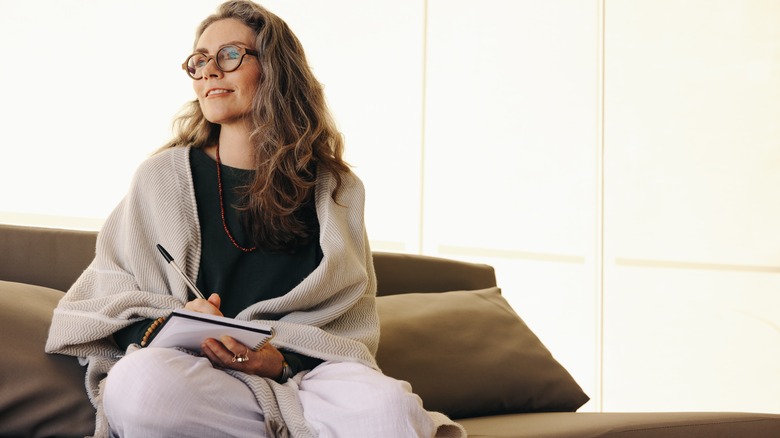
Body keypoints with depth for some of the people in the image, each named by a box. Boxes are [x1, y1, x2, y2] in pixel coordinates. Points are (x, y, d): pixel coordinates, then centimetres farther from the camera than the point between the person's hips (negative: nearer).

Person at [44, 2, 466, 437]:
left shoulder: (335, 189, 10)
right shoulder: (164, 175, 10)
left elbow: (350, 326, 7)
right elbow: (105, 298, 10)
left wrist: (282, 362, -14)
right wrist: (164, 329, -13)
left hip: (298, 372, -1)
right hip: (190, 374, 2)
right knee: (139, 382, -37)